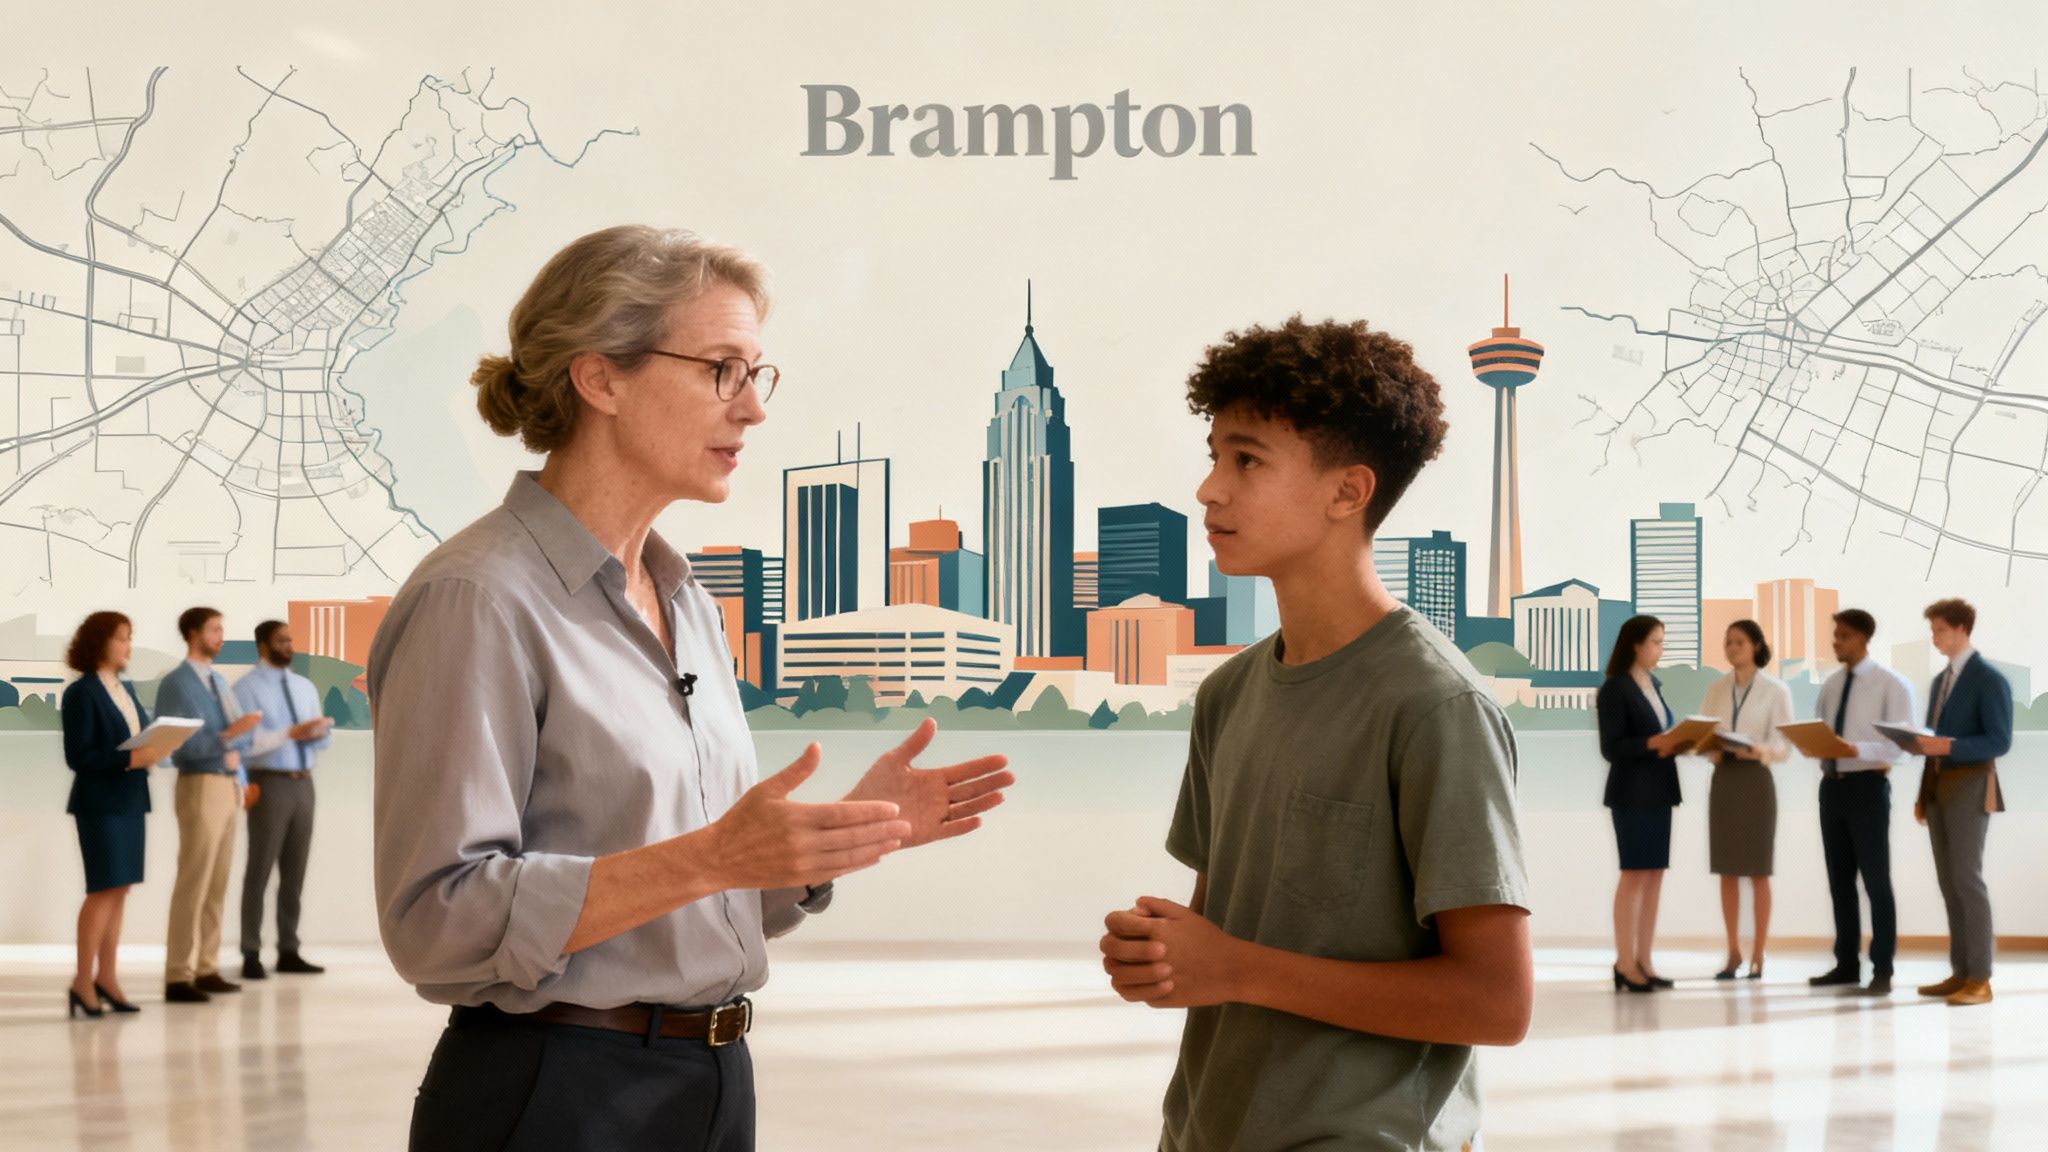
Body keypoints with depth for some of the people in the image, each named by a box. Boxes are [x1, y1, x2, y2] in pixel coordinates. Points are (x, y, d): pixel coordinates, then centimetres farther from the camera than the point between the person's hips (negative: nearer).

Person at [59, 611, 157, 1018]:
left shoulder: (126, 690, 14)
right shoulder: (81, 694, -10)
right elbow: (78, 756, -15)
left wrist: (152, 751, -2)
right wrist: (129, 759, -22)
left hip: (131, 800, 7)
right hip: (101, 802, -7)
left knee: (119, 890, 8)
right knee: (104, 889, -7)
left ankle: (106, 977, 14)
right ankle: (82, 981, 1)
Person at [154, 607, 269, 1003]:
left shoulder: (219, 680, 16)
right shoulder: (176, 683, -9)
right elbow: (181, 745, -19)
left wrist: (242, 780, 9)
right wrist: (231, 732, -24)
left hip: (229, 785, 8)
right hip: (201, 786, -8)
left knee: (217, 884, 11)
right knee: (193, 883, -9)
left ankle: (206, 969, 17)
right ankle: (178, 978, -7)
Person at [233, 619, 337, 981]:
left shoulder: (305, 687, 16)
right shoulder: (246, 688, -4)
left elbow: (324, 738, 12)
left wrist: (320, 732, -10)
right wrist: (291, 733, -24)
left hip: (303, 784, 6)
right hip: (269, 784, -6)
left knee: (295, 872, 10)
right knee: (260, 870, -3)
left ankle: (288, 951, 16)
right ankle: (251, 955, 1)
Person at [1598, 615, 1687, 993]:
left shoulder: (1655, 685, 16)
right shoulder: (1615, 688, -9)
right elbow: (1611, 747, -14)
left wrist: (1676, 743, 0)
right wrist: (1653, 743, -25)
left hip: (1659, 791, 8)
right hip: (1632, 792, -8)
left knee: (1654, 875, 6)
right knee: (1634, 874, -7)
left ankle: (1643, 962, 9)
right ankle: (1625, 964, -4)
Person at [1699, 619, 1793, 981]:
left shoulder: (1776, 690, -1)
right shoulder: (1715, 690, 10)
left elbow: (1785, 746, -6)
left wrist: (1758, 751, -25)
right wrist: (1710, 749, -14)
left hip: (1755, 780, -4)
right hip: (1722, 779, 4)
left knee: (1758, 872, 0)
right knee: (1727, 871, 5)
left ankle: (1758, 956, 5)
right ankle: (1733, 953, 12)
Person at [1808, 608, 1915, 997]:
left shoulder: (1890, 684, -8)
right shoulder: (1830, 684, 11)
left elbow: (1902, 743, -15)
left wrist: (1857, 749, -29)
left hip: (1867, 785, -7)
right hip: (1831, 785, 7)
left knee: (1876, 879, -2)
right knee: (1839, 879, 11)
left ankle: (1882, 970, 5)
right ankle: (1846, 964, 20)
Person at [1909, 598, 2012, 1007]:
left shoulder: (1989, 679, -7)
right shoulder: (1941, 680, 17)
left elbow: (1999, 742, -13)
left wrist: (1949, 746, -25)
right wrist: (1923, 794, 13)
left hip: (1970, 787, -8)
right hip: (1938, 787, 8)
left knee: (1967, 878, -10)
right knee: (1949, 881, 7)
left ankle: (1980, 979, -7)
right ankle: (1960, 972, 11)